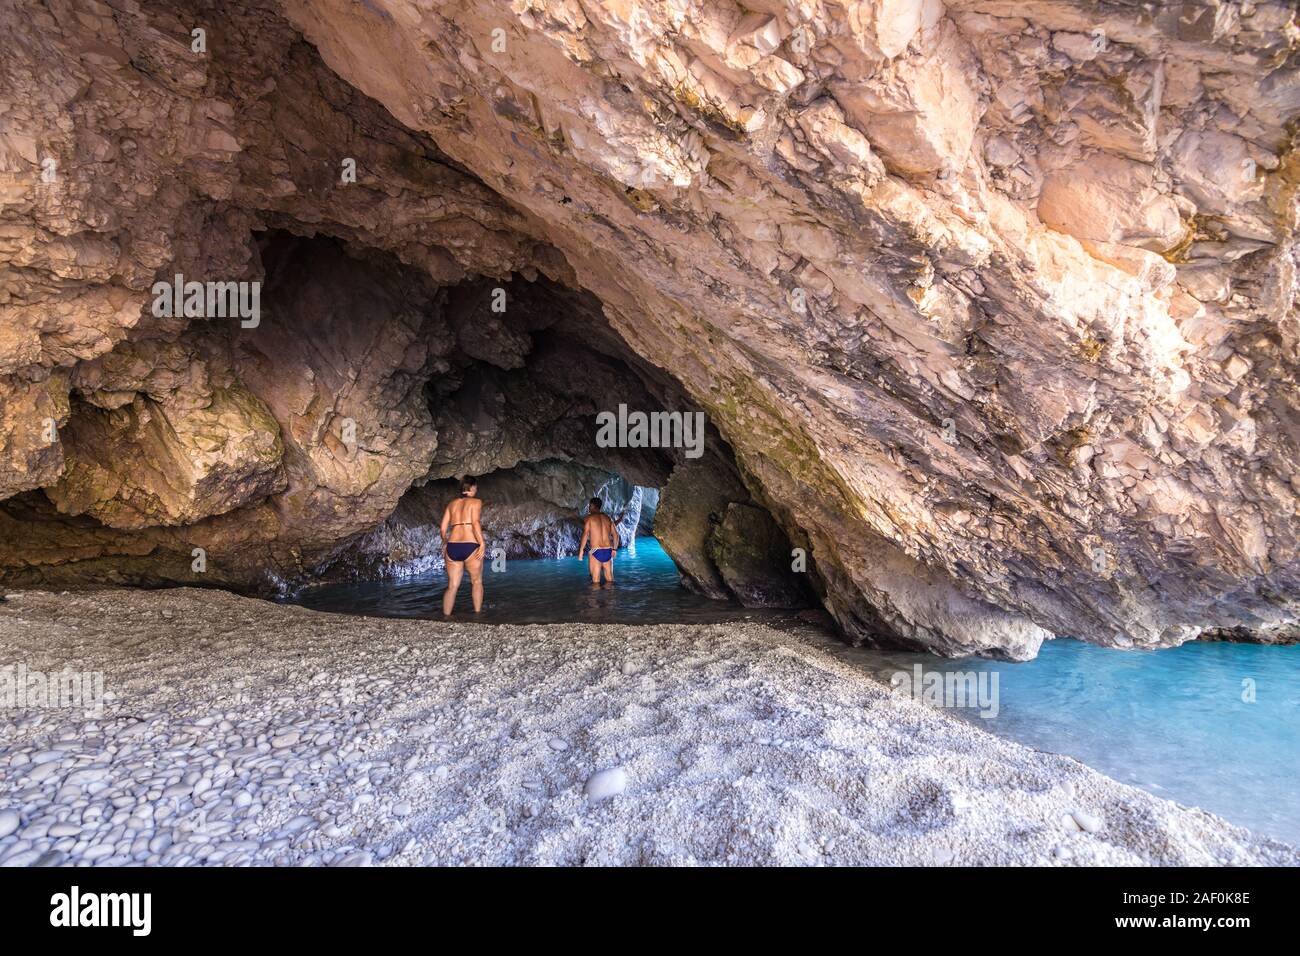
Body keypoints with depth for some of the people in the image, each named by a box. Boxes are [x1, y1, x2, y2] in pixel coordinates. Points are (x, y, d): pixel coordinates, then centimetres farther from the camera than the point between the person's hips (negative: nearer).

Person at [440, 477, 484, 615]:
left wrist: (445, 544, 27)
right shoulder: (476, 502, 2)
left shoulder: (452, 504, 16)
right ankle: (477, 614, 11)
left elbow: (443, 528, 13)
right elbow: (475, 523, -13)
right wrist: (482, 544, -14)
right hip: (470, 546, -4)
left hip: (452, 547, 4)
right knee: (477, 582, 13)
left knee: (452, 586, 9)